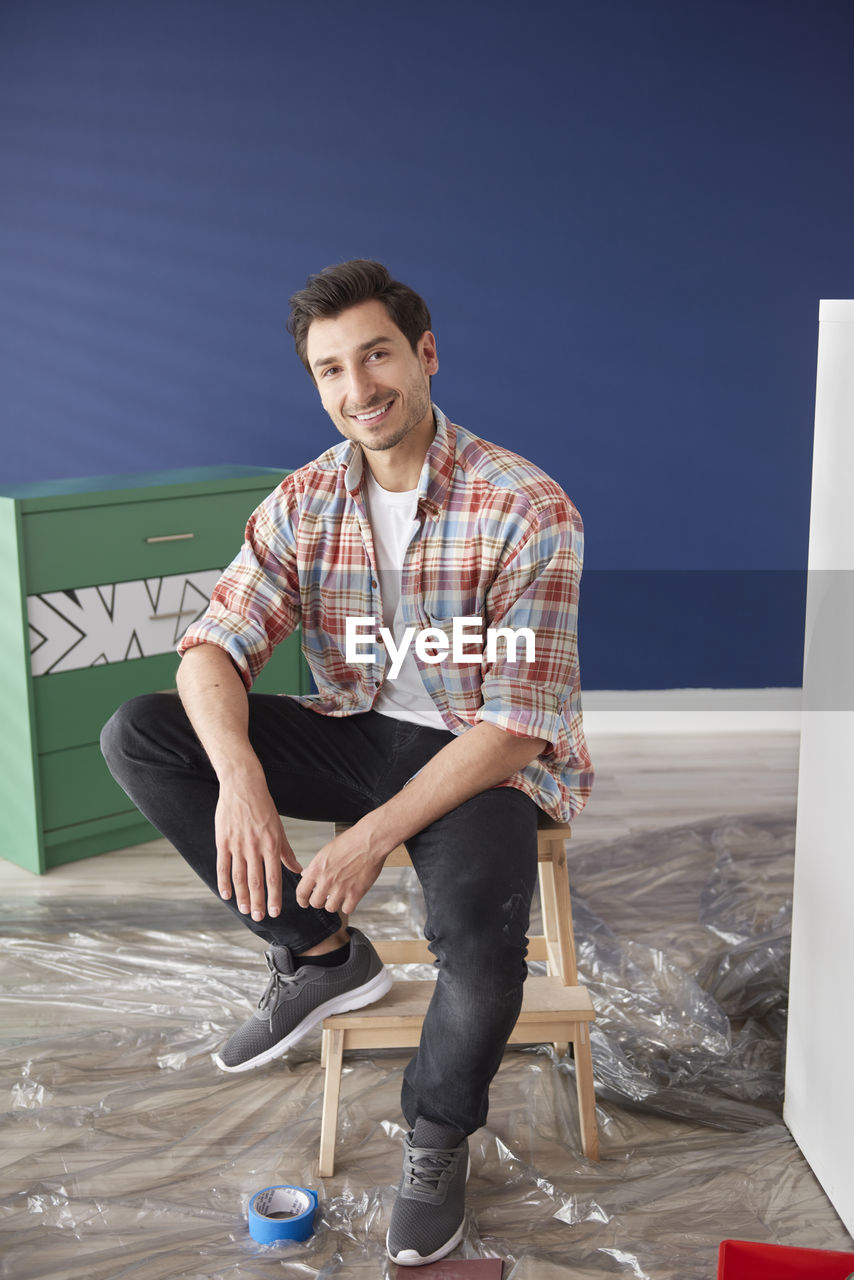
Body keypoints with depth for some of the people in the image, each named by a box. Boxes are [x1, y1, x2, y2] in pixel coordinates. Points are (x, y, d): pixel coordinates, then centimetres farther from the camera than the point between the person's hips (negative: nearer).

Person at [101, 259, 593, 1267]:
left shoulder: (528, 509, -18)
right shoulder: (304, 502, -2)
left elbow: (518, 725, -21)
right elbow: (212, 650, -8)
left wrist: (377, 833, -29)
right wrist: (240, 777, -29)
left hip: (483, 759, -5)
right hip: (357, 734, 5)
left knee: (477, 943, -34)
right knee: (137, 735, -11)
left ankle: (437, 1136, 3)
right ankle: (322, 957, 0)